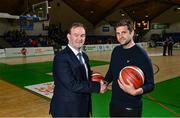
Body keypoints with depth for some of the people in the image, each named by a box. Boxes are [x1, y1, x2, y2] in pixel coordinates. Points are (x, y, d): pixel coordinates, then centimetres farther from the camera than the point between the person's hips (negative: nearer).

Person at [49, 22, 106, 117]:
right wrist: (97, 86, -16)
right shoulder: (61, 57, -19)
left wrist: (97, 82, -6)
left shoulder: (84, 56, 6)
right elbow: (72, 84, -24)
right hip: (67, 109, -7)